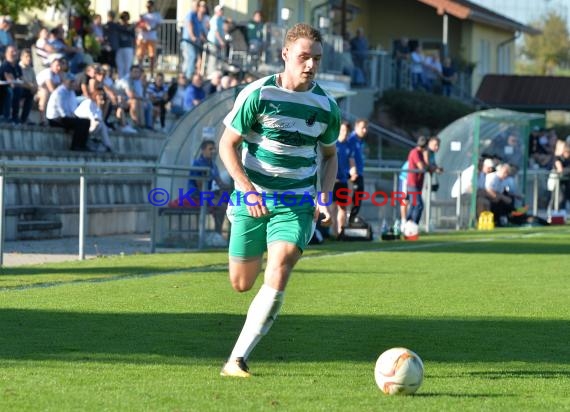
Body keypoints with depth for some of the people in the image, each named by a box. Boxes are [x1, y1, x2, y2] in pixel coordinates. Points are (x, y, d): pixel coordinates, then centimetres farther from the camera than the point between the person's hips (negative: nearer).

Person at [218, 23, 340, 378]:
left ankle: (238, 359, -18)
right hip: (253, 198, -1)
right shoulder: (258, 94, -10)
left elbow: (330, 155, 17)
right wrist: (247, 189, -18)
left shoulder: (326, 107, 0)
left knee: (279, 274, -21)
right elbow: (228, 144, -6)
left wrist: (326, 197, 1)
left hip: (297, 204, 1)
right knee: (241, 283, 6)